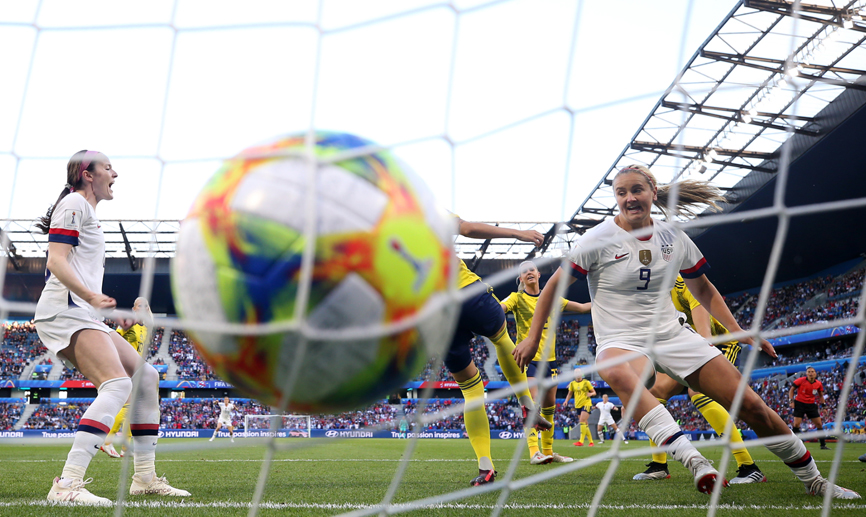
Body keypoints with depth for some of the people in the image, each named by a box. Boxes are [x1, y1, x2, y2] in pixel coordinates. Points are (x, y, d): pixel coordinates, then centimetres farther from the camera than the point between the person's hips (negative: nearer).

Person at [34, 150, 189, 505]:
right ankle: (67, 485, -31)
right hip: (65, 311, -10)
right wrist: (90, 296, -26)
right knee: (118, 383, -26)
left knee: (146, 377, 8)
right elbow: (56, 261, -14)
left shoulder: (86, 209, 27)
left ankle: (144, 478, 12)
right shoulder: (74, 202, -2)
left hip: (84, 315, 10)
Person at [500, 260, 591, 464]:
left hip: (548, 358, 5)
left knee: (549, 405, 9)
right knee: (532, 403, -17)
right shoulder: (517, 298, -2)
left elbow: (581, 307, 17)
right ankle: (534, 452, -18)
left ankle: (548, 450, 20)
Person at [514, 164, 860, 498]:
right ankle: (694, 461, -51)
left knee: (752, 406, -5)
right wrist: (533, 338, -6)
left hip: (673, 337, 4)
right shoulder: (600, 239, -8)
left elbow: (702, 289, 18)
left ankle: (813, 480, 16)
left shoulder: (674, 237, 4)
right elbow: (555, 285, -3)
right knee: (617, 373, -43)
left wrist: (737, 331, 9)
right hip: (621, 342, -4)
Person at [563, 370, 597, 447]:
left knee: (582, 421, -19)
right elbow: (569, 394, 19)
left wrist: (591, 394, -20)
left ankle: (581, 441, -21)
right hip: (578, 405, 5)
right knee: (585, 424, 7)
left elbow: (594, 393, 3)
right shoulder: (572, 383, 9)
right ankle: (591, 442, 14)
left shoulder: (586, 382, -1)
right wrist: (566, 401, 1)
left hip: (586, 404, -5)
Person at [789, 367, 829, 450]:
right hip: (800, 403, -4)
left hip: (811, 405, 4)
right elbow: (791, 389, -2)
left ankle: (823, 445, 15)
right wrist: (791, 401, -11)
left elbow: (821, 395, 17)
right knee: (796, 424, -11)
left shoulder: (818, 384, 1)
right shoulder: (801, 380, -10)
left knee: (819, 424, 2)